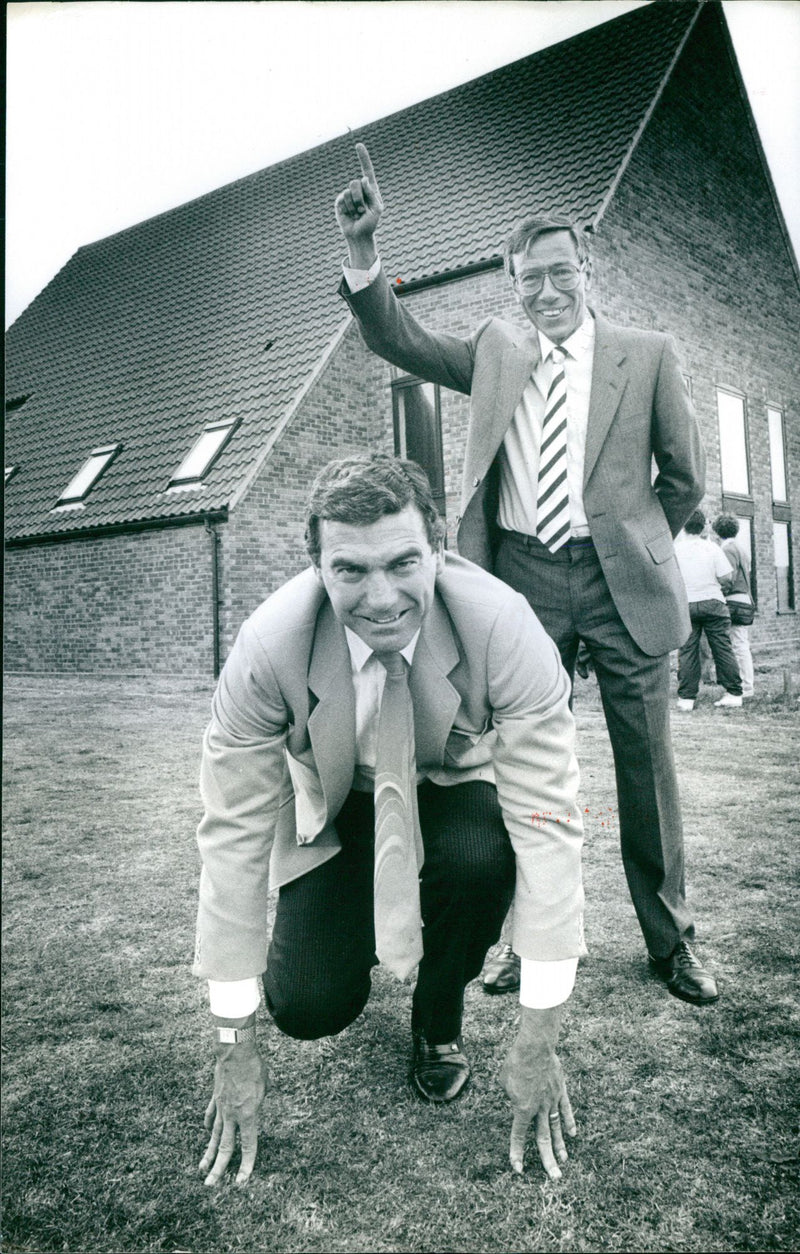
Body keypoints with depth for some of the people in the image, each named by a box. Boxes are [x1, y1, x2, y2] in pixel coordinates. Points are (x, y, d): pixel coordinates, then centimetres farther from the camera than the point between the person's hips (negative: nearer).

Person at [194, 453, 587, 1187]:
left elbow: (546, 821, -28)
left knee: (482, 857, -33)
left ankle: (440, 1013, 1)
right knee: (307, 1008, -16)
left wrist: (537, 1043, -28)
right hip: (336, 811, 1)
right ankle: (357, 927, 22)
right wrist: (236, 1050, -18)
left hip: (450, 790, 0)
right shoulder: (268, 646, -29)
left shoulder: (503, 626, -31)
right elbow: (234, 832, -21)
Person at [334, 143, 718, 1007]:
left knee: (646, 767, 5)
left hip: (620, 582, -1)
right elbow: (397, 341, 3)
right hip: (524, 580, 2)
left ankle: (670, 941, 23)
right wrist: (362, 249, -10)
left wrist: (632, 546, 11)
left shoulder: (646, 354, 5)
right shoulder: (494, 351, 10)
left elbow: (685, 476, 9)